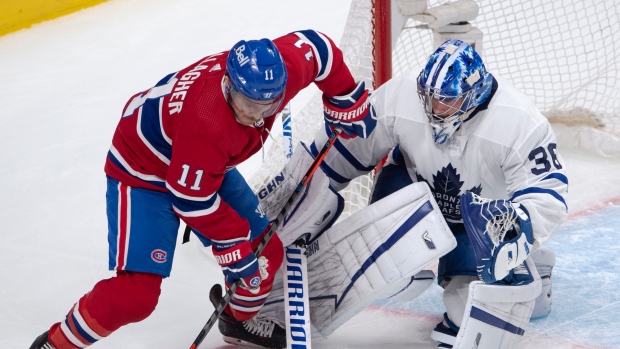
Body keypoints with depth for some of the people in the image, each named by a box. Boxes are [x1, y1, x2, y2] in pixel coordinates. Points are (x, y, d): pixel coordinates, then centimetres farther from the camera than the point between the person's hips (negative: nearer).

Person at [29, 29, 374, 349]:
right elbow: (191, 199, -29)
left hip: (210, 165, 8)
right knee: (135, 294, -18)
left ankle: (241, 317, 41)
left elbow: (316, 46, -2)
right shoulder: (205, 124, -42)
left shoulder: (287, 66, -25)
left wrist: (349, 99, 5)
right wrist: (234, 248, -18)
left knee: (266, 252, 11)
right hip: (143, 173, -8)